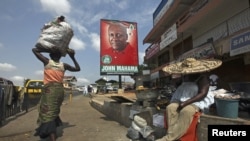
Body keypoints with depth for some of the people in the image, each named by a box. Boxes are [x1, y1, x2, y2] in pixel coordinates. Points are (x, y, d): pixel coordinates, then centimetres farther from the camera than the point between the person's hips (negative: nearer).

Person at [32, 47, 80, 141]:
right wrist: (72, 57, 22)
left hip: (49, 89, -4)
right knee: (54, 111, 24)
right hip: (60, 90, 5)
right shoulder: (64, 65, 9)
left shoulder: (47, 62, 5)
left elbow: (34, 50, 15)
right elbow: (78, 68, 22)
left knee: (48, 114, -9)